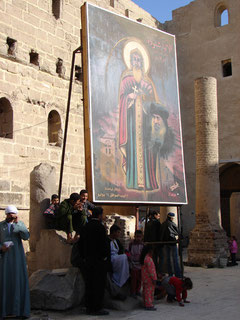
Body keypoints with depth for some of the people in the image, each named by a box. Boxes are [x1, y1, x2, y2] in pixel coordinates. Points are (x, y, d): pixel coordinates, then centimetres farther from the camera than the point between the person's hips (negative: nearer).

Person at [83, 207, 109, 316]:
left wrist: (86, 256, 15)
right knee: (99, 284, -1)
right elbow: (104, 244, -17)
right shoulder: (100, 227, -15)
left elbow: (84, 243, 11)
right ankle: (97, 308, 2)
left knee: (89, 283, 12)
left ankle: (89, 307, 18)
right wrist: (104, 256, -5)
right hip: (99, 260, -7)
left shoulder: (86, 226, 7)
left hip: (88, 259, 8)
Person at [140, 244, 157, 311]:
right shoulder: (149, 259, -20)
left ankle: (146, 304, 22)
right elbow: (151, 270, -21)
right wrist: (154, 278, -18)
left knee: (145, 291, 14)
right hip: (149, 279, -10)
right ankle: (149, 305, -4)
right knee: (149, 291, -6)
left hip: (145, 279, 10)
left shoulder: (144, 258, 12)